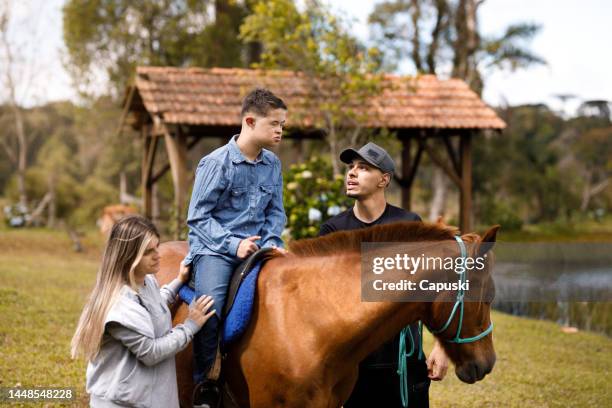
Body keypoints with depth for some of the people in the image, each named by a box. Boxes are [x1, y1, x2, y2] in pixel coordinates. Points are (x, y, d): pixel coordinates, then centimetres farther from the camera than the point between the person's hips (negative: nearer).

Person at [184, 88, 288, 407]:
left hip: (256, 247, 5)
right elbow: (198, 217, -7)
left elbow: (275, 213, 16)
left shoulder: (273, 165, 9)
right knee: (210, 310, -29)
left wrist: (271, 243, -3)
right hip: (215, 249, -5)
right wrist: (233, 244, -17)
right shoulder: (216, 163, -7)